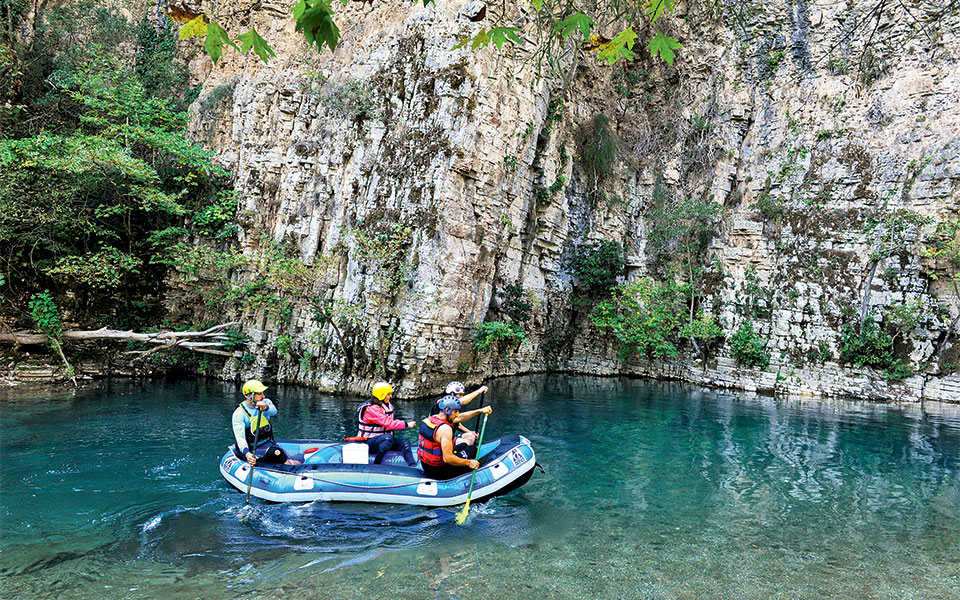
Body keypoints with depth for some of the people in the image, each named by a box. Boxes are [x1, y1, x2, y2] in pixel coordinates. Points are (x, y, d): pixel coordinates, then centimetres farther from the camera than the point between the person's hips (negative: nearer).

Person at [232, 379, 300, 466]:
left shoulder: (266, 402, 0)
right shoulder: (239, 413, -11)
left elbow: (274, 412, -24)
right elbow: (240, 437, -22)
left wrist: (265, 407, -49)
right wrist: (247, 454, -40)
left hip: (268, 443, 5)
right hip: (252, 449, -5)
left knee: (289, 461, -18)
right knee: (277, 453, -30)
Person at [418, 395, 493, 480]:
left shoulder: (431, 418, 3)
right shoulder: (445, 428, -26)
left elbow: (459, 418, 14)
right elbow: (447, 458, -30)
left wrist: (480, 410, 14)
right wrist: (468, 462, -18)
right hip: (438, 472, -9)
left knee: (463, 445, 24)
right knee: (473, 449, 7)